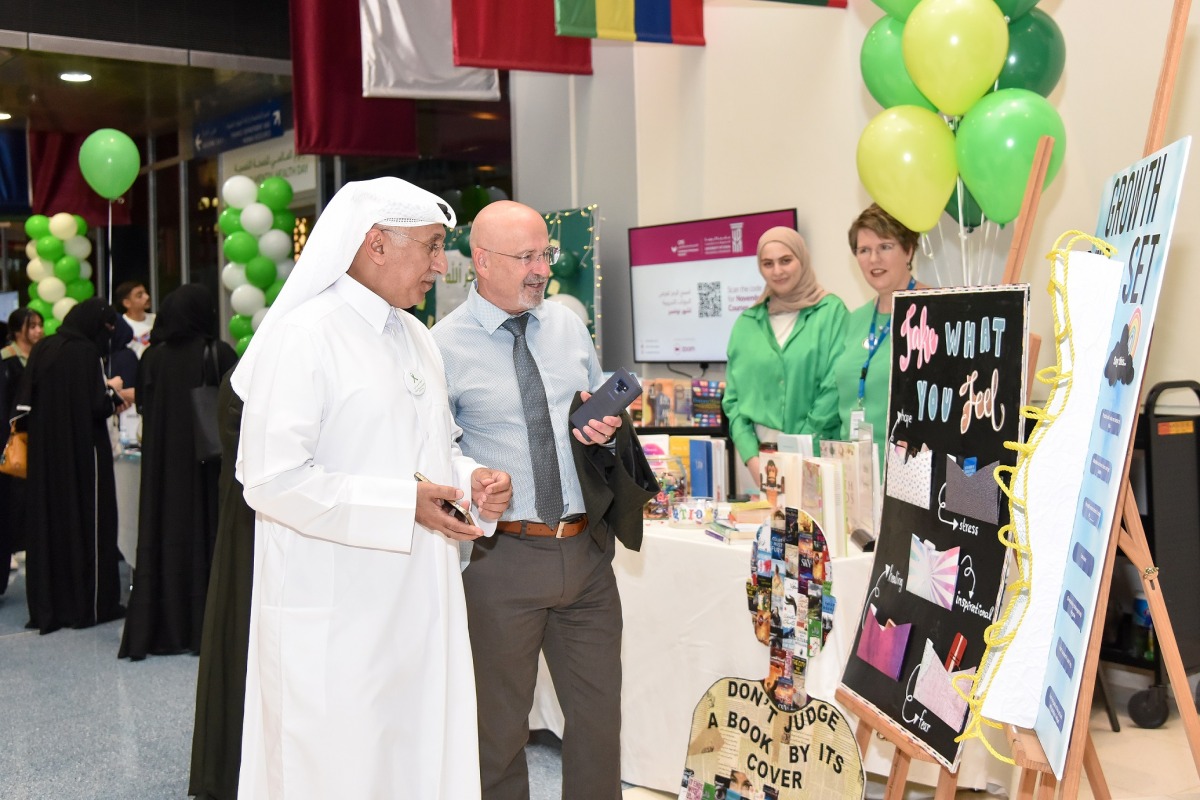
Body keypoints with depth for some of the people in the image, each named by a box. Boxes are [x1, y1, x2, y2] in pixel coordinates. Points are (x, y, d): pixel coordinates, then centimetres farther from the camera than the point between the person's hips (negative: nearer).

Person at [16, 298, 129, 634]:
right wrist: (113, 391, 2)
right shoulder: (86, 351, -15)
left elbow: (26, 400, 10)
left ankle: (48, 605, 16)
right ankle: (91, 604, 8)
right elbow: (98, 407, -20)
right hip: (82, 451, -6)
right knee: (88, 521, 3)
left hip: (46, 450, 6)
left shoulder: (41, 349, 5)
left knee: (48, 521, 11)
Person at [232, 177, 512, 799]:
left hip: (421, 601, 8)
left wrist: (472, 479, 1)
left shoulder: (416, 339, 14)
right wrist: (403, 505, -19)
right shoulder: (304, 336, -13)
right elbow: (272, 479, -20)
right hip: (338, 615, -7)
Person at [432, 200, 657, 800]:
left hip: (587, 549, 5)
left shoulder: (568, 325, 8)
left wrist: (608, 425, -2)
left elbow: (605, 410, 19)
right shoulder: (445, 346, -7)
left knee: (599, 711, 13)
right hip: (503, 555, -4)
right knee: (499, 725, 11)